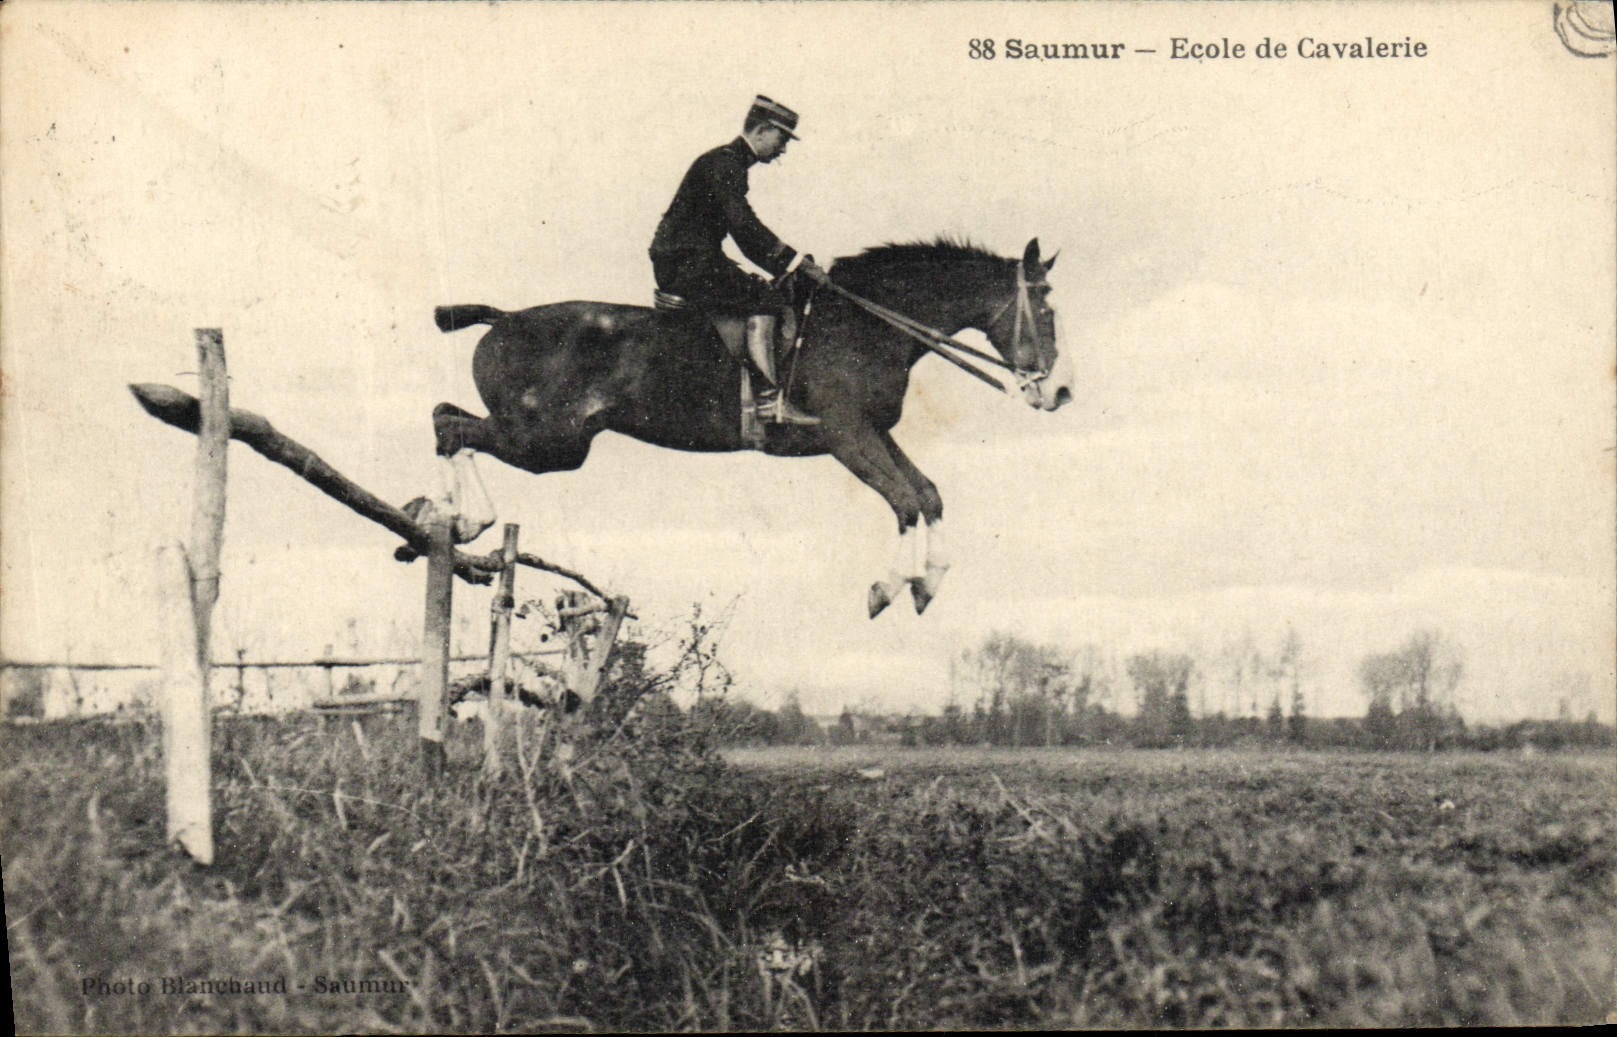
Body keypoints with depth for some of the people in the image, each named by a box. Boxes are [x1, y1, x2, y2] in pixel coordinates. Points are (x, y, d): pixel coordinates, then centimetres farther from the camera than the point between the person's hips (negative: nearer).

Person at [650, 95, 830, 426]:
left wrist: (788, 266, 16)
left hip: (694, 262, 10)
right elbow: (744, 225, -24)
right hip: (685, 264, -10)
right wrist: (797, 262, -21)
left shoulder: (731, 163, 19)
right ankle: (769, 399, -24)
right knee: (763, 300, -19)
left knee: (767, 294, 11)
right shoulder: (722, 163, -13)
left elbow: (746, 235, 24)